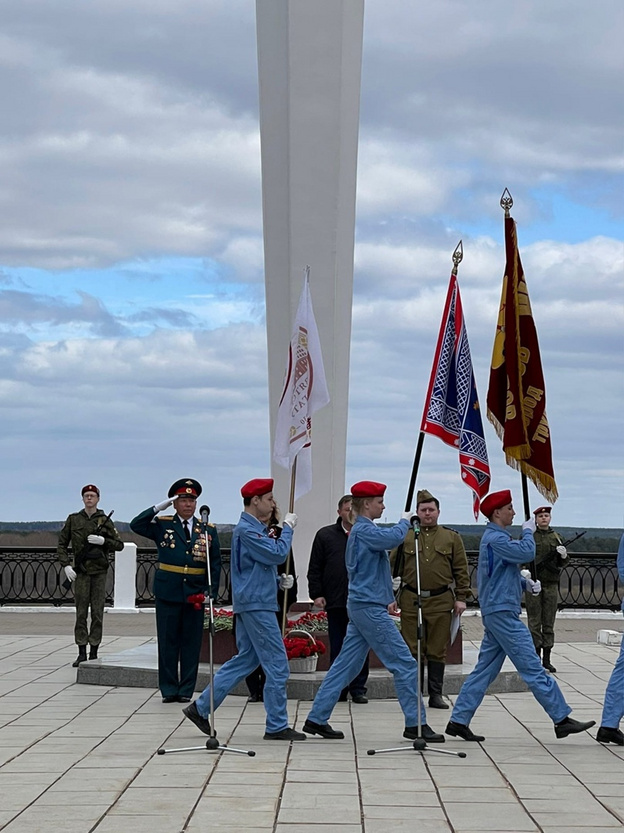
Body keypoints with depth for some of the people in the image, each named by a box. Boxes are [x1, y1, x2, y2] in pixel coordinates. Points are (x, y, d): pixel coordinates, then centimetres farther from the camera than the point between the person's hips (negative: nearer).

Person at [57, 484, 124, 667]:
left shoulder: (105, 521, 4)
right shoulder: (73, 519, 5)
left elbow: (119, 545, 5)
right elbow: (61, 545, 8)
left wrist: (103, 541, -12)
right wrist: (66, 565, -4)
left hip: (99, 571, 0)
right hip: (81, 571, 0)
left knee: (97, 612, 0)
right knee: (81, 613, 0)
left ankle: (94, 653, 6)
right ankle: (81, 653, 3)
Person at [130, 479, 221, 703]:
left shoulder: (208, 530, 8)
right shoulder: (162, 525, 4)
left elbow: (215, 563, 8)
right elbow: (136, 525, -8)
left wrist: (211, 591, -1)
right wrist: (158, 508, -14)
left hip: (195, 594, 1)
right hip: (168, 593, -1)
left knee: (191, 642, 4)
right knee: (168, 642, 3)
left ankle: (186, 689, 11)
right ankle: (169, 689, 10)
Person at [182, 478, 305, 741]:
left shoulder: (254, 529, 18)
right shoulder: (246, 530, -15)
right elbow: (278, 554, -21)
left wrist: (279, 581, 10)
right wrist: (288, 527, -8)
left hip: (252, 603, 10)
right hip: (256, 605, -10)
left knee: (245, 660, 13)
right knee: (277, 665, -6)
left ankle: (201, 707, 15)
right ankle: (277, 726, 1)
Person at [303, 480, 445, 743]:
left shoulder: (362, 530, 19)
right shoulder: (363, 530, -13)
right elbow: (392, 538, -32)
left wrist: (386, 599, 16)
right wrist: (405, 521, -11)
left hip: (363, 606, 10)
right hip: (369, 607, -10)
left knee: (346, 665, 10)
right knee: (404, 663, -6)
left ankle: (317, 719, 11)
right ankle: (415, 724, -2)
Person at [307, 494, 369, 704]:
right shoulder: (325, 535, 8)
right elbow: (314, 568, 8)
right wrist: (316, 594, -1)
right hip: (335, 602, 0)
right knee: (337, 647, 6)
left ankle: (358, 689, 10)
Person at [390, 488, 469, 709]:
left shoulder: (452, 537, 7)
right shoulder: (405, 537, 7)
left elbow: (461, 570, 7)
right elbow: (393, 566, 9)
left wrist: (461, 597, 1)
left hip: (441, 601, 0)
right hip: (411, 601, 0)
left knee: (437, 651, 4)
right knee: (413, 650, 3)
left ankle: (436, 694, 12)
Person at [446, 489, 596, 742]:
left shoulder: (496, 537, 19)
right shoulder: (495, 538, -14)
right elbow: (526, 553, -24)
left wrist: (525, 583, 8)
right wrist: (528, 531, -4)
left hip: (497, 614, 11)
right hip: (502, 613, -11)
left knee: (484, 669, 9)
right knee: (532, 668, -7)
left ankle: (459, 720, 9)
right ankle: (561, 719, -5)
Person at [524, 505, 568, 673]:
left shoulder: (555, 537, 11)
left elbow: (561, 563, 13)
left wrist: (563, 555, -9)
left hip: (551, 583, 3)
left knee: (549, 622, 5)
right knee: (535, 621, -2)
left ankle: (547, 659, 9)